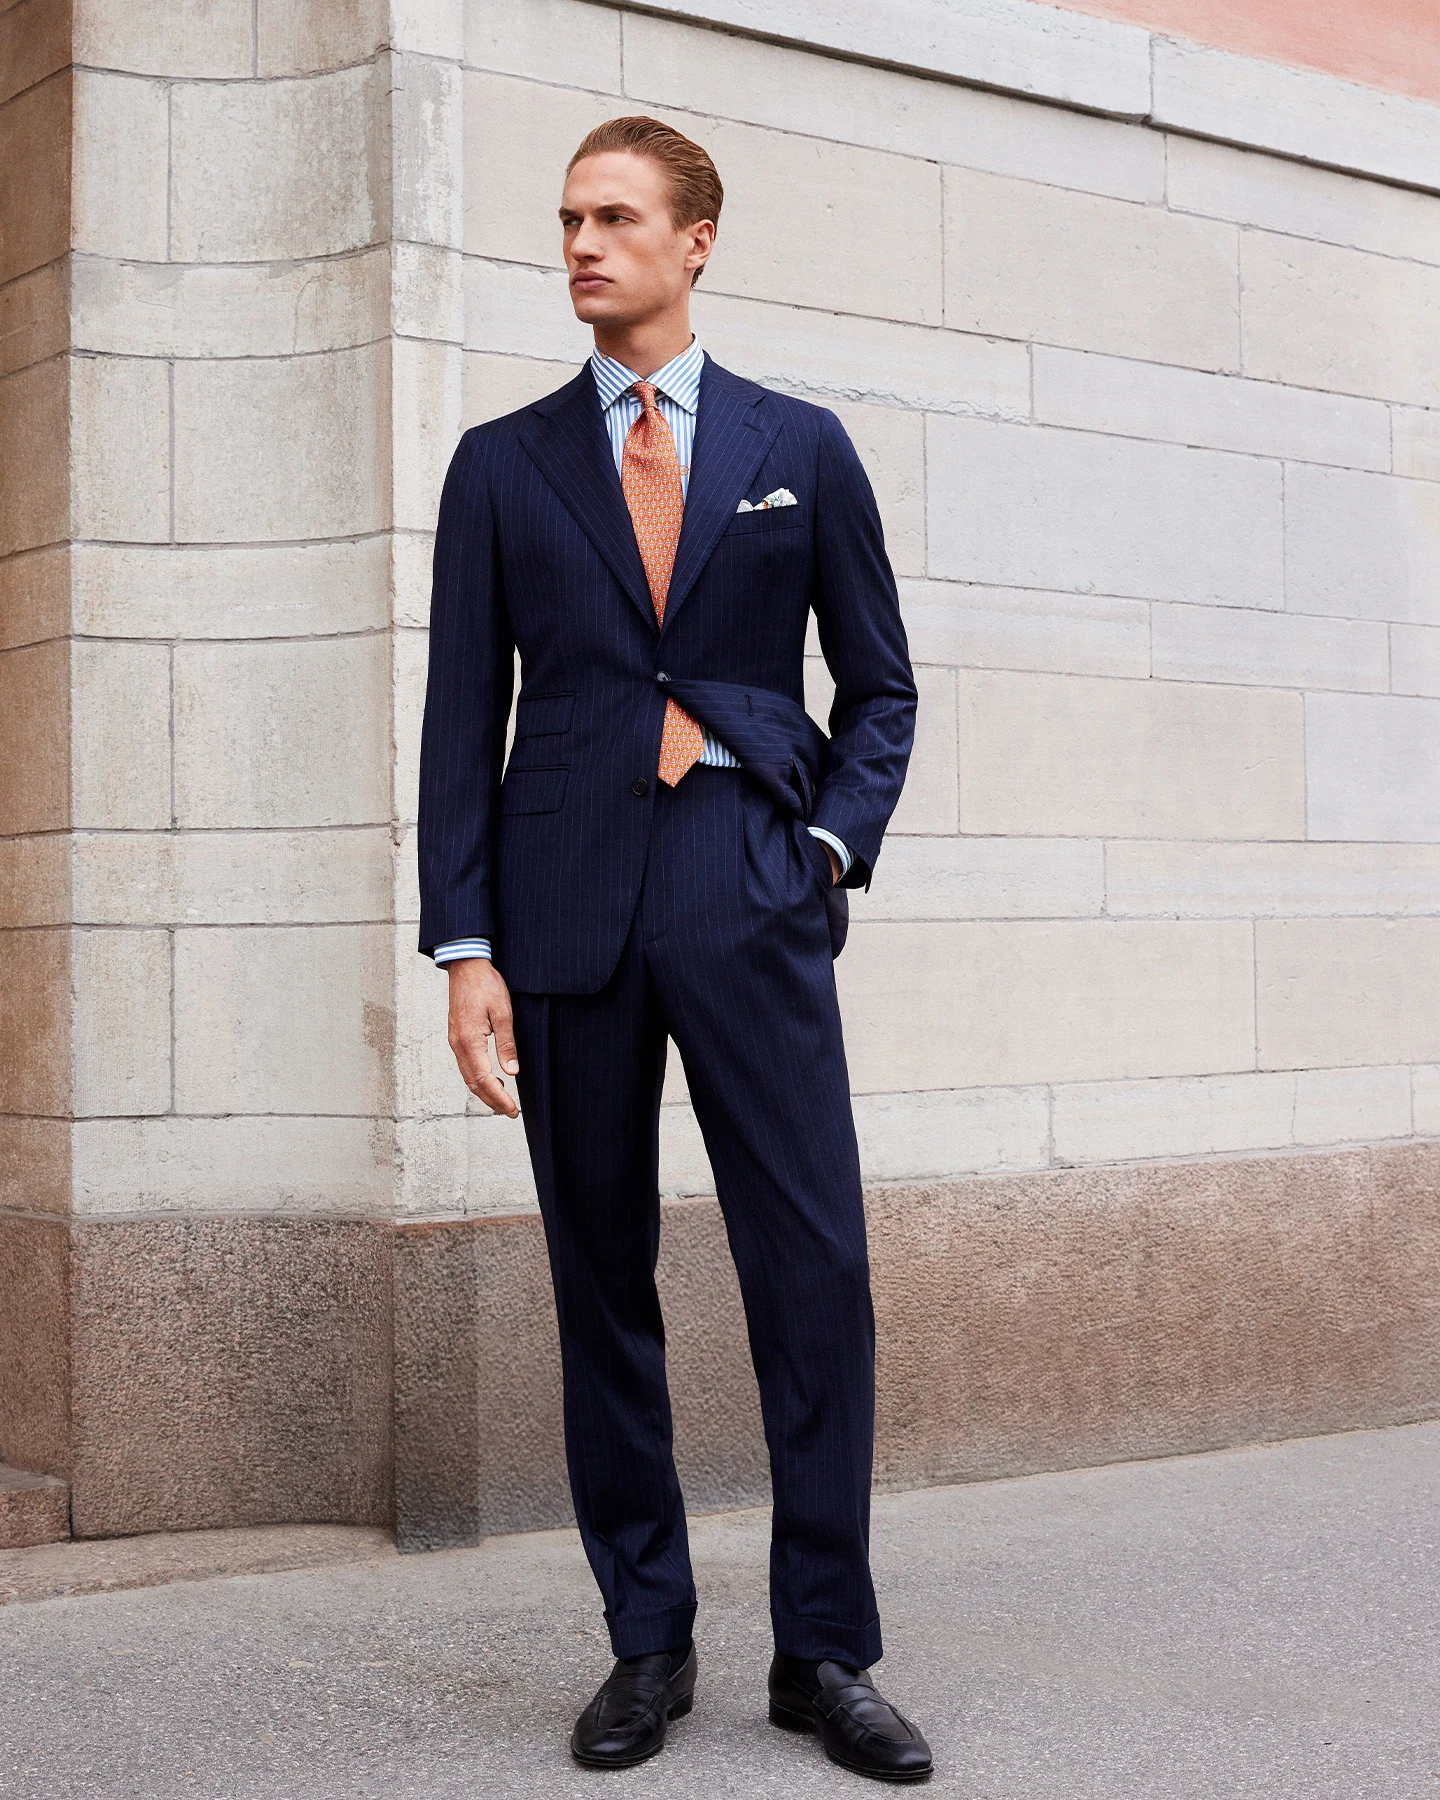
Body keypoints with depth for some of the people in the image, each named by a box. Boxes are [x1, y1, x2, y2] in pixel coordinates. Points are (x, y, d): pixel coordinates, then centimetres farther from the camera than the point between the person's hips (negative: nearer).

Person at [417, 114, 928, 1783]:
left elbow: (880, 685, 14)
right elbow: (461, 717, 8)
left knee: (818, 1273, -6)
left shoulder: (801, 448, 10)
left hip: (751, 905, -1)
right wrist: (464, 945, -1)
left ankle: (823, 1652, 7)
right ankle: (647, 1644, 18)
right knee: (602, 1287, 6)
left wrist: (829, 848, -1)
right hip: (568, 908, 1)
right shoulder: (502, 464, 11)